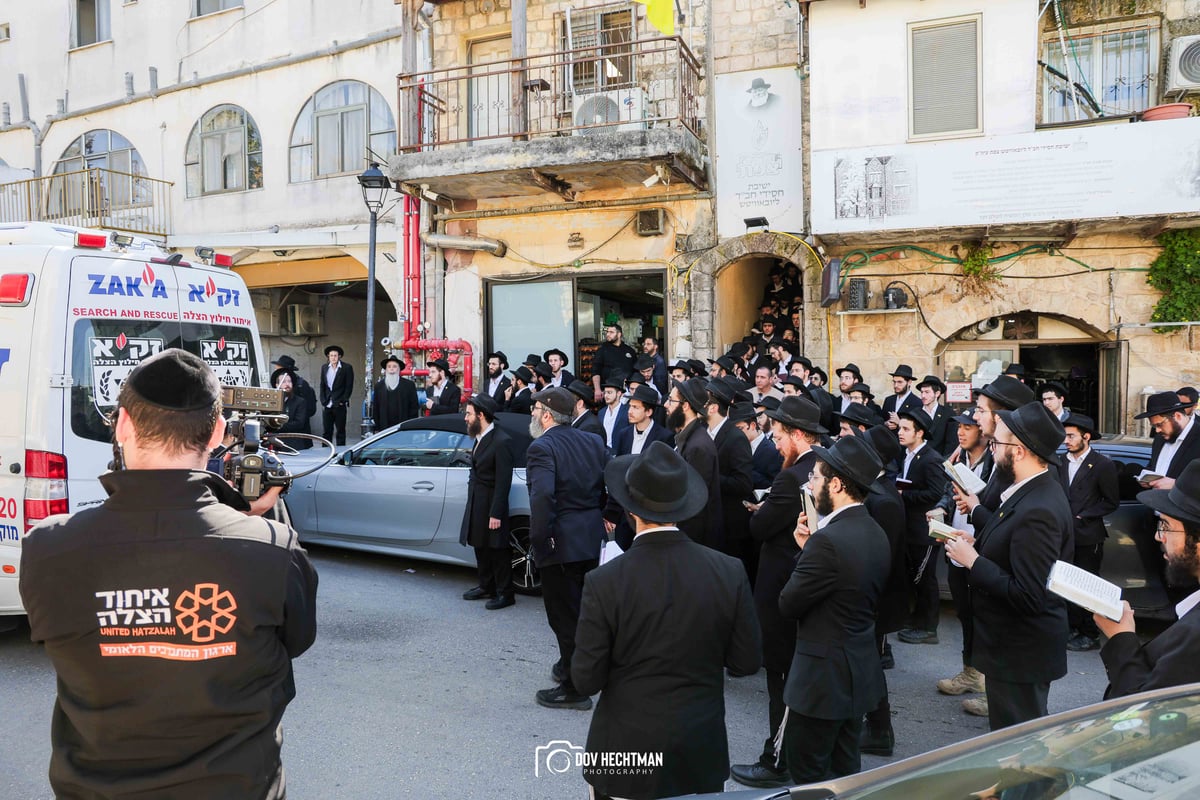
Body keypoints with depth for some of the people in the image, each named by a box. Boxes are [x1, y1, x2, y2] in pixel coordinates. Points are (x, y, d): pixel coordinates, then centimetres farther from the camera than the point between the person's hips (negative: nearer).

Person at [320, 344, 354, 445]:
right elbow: (322, 385, 13)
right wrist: (323, 401, 3)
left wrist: (342, 401, -10)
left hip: (339, 405, -4)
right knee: (327, 431, 7)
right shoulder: (324, 367, 11)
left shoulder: (347, 368, -2)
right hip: (327, 405, 4)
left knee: (340, 431, 2)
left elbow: (349, 386, -4)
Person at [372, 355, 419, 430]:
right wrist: (377, 427, 5)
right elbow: (375, 409, 12)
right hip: (384, 429, 2)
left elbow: (414, 407, 3)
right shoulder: (379, 386, 12)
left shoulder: (409, 385, 5)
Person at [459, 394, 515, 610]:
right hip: (476, 503, 9)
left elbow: (503, 482, -19)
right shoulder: (480, 438, 6)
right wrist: (472, 503, 7)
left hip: (491, 505, -8)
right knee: (480, 547, 18)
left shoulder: (501, 441, -19)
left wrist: (496, 513, -20)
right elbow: (478, 471, 9)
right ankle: (486, 587, 33)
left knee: (498, 551, 3)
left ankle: (505, 593, 15)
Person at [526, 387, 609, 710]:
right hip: (593, 538, 8)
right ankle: (571, 667, 39)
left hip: (562, 542, -8)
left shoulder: (542, 448, -16)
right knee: (583, 609, 21)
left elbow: (542, 496, -30)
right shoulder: (594, 442, 6)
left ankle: (574, 688, 13)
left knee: (565, 615, 4)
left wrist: (539, 538, -22)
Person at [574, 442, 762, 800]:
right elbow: (747, 661, -3)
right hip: (702, 755, 2)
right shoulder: (729, 571, -13)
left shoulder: (604, 582, -20)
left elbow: (586, 680, -13)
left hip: (626, 753, -2)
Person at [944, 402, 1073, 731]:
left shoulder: (1038, 511, -28)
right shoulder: (1034, 491, 3)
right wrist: (977, 544, -1)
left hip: (1021, 654, -9)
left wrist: (973, 561, -22)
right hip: (1017, 644, 9)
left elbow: (1028, 596, -30)